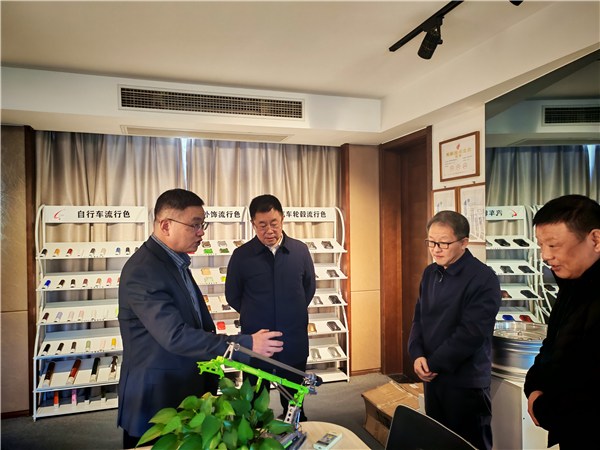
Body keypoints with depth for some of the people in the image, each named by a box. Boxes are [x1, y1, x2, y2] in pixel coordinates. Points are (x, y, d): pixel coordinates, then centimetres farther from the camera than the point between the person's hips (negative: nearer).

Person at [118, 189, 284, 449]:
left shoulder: (175, 260, 7)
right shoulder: (142, 272, -24)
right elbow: (175, 336, -31)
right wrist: (246, 345, -30)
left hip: (186, 392, 8)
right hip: (155, 400, -8)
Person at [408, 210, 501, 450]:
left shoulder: (483, 278, -16)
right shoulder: (430, 272, 6)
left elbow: (471, 333, -21)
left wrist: (433, 363, -15)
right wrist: (417, 355, -7)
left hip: (466, 381, -6)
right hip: (432, 376, 6)